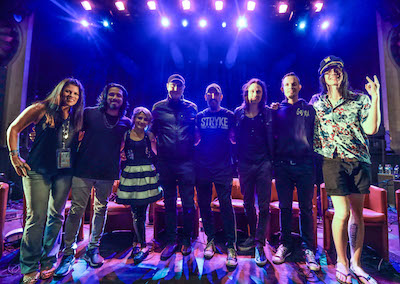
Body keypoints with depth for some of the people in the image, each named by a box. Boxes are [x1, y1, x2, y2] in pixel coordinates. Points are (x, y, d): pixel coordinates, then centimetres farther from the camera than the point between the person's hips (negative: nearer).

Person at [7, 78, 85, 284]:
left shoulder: (76, 117, 9)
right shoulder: (41, 109, -1)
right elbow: (14, 129, 3)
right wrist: (14, 157, -2)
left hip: (64, 172, 3)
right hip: (38, 170, -3)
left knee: (56, 216, 8)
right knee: (36, 217, -2)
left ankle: (48, 262, 23)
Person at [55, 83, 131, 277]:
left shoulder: (126, 122, 7)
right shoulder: (90, 113, 3)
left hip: (108, 173, 2)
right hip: (84, 170, -2)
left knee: (101, 210, 11)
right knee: (76, 210, 0)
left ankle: (92, 248, 27)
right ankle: (68, 253, 17)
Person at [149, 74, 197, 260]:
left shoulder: (191, 107, 9)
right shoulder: (158, 107, 9)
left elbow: (197, 133, 13)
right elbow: (152, 132, 13)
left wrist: (194, 148, 3)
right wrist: (155, 150, 5)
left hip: (186, 162, 0)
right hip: (165, 162, 1)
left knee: (188, 204, 4)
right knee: (169, 203, 10)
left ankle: (186, 240, 22)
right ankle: (171, 241, 24)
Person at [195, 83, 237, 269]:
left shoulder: (229, 116, 8)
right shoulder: (199, 116, 13)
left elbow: (234, 139, 8)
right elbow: (195, 140, 13)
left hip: (223, 168, -2)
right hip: (202, 167, 3)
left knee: (226, 204, -6)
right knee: (203, 204, 8)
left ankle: (231, 246, 7)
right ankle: (210, 240, 25)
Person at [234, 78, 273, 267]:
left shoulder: (267, 113, 5)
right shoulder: (238, 113, 7)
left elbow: (271, 138, 6)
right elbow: (235, 138, 9)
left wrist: (273, 161, 0)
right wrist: (235, 161, 6)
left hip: (263, 163, -1)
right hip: (245, 164, 2)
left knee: (263, 205, -1)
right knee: (248, 204, 12)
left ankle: (259, 244, 9)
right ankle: (253, 236, 31)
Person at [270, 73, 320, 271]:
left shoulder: (309, 109, 12)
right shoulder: (276, 110, 12)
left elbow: (316, 135, 9)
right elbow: (271, 136, 10)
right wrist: (273, 161, 1)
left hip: (304, 164, 0)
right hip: (282, 164, 1)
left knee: (306, 207, 5)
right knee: (285, 206, 8)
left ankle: (308, 248, 18)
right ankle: (285, 244, 21)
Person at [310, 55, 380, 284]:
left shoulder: (360, 99, 7)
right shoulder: (316, 101, 9)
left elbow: (371, 129, -4)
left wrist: (375, 98, -5)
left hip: (360, 161, 2)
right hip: (333, 160, -2)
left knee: (357, 213, 8)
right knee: (343, 213, -5)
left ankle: (356, 264, 23)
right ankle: (342, 263, 14)